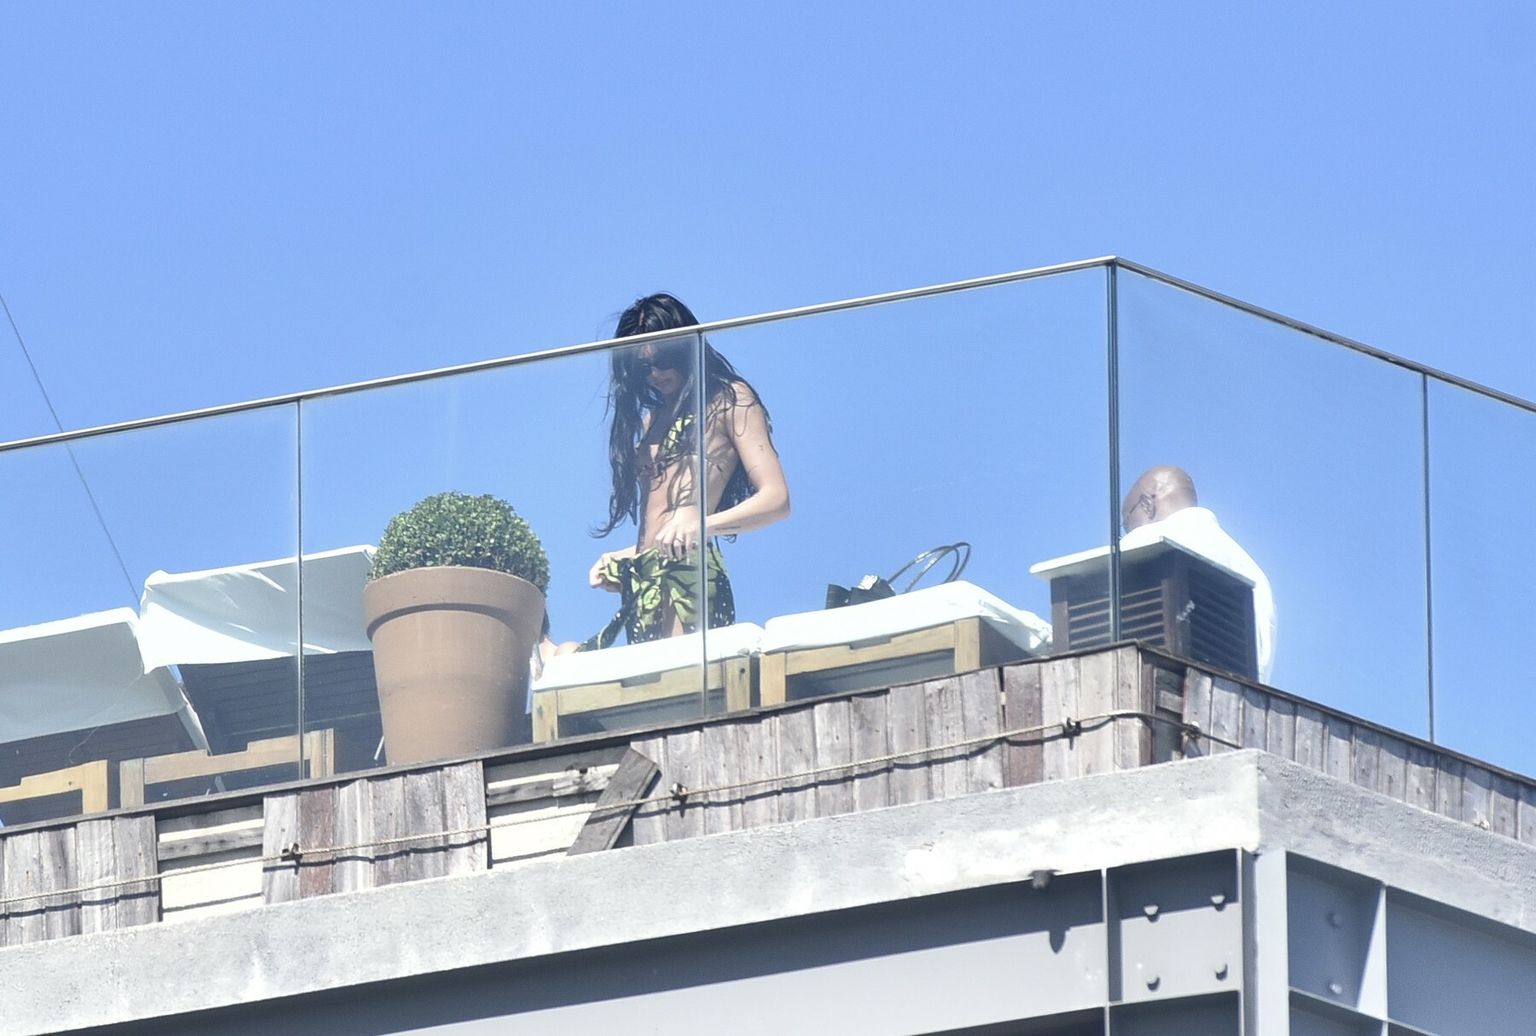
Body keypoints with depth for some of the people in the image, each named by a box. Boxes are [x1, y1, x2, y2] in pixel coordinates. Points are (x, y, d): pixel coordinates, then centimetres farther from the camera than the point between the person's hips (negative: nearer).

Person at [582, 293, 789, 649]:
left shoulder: (729, 400, 8)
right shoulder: (653, 418, 28)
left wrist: (703, 523, -21)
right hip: (645, 584, 6)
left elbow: (776, 499, -5)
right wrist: (622, 560, 10)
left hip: (689, 573, -6)